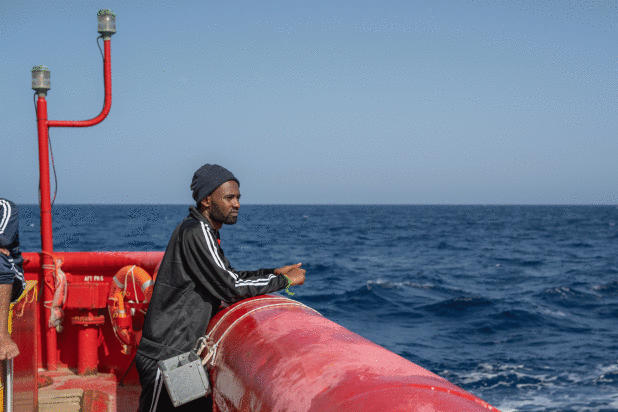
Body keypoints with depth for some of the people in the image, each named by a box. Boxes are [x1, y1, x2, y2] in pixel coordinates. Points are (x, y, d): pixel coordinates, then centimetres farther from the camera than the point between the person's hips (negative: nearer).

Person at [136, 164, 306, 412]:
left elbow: (229, 275, 25)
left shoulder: (204, 232, 14)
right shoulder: (195, 231, -17)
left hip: (185, 353, 10)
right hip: (165, 358, -10)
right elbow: (231, 287, -20)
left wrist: (273, 272, 12)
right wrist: (284, 280, -9)